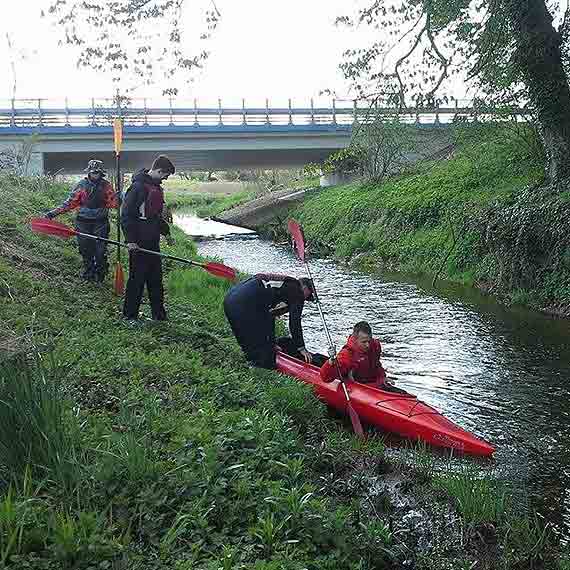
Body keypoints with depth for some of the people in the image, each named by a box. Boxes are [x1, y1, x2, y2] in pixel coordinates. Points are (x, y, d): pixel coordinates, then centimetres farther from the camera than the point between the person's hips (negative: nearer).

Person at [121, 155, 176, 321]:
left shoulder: (156, 187, 14)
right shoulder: (138, 186, -15)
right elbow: (126, 215, -17)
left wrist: (166, 232, 24)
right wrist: (130, 240, -20)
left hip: (153, 242, 9)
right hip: (138, 244, -9)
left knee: (156, 278, 13)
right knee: (137, 279, -1)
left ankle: (159, 314, 22)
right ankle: (129, 315, 11)